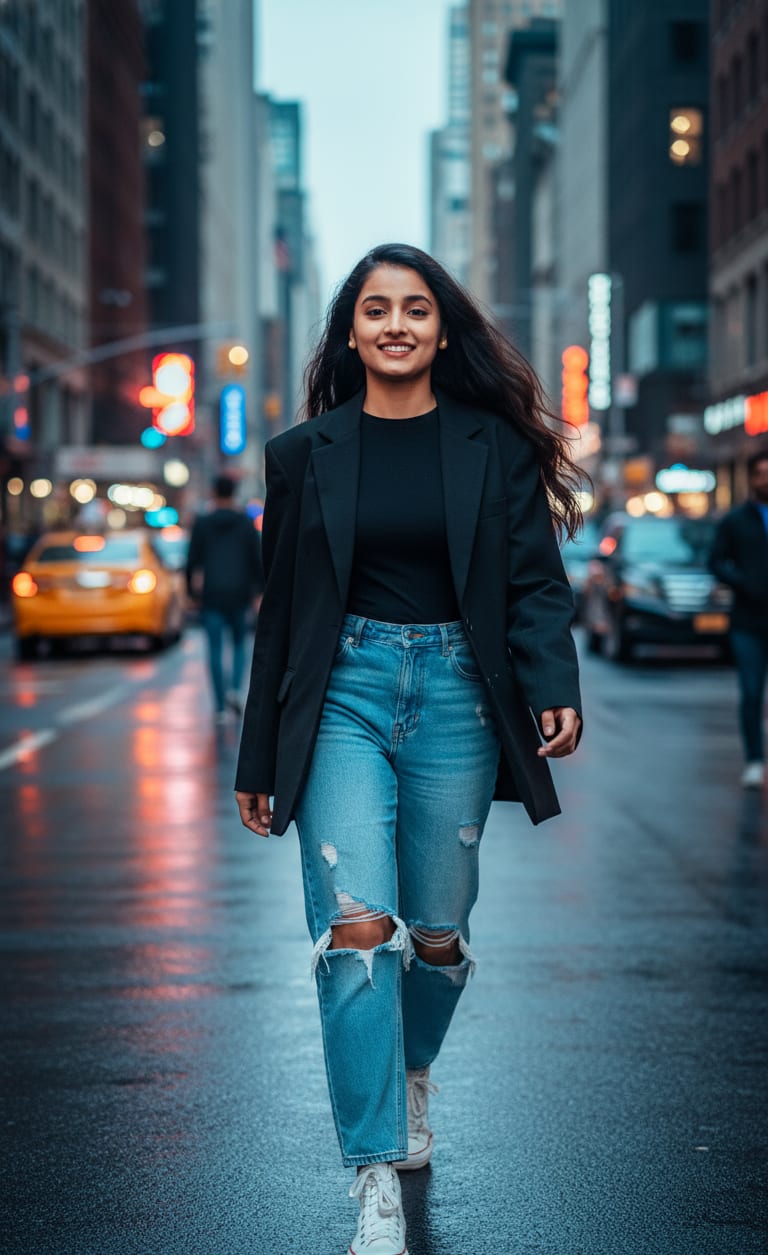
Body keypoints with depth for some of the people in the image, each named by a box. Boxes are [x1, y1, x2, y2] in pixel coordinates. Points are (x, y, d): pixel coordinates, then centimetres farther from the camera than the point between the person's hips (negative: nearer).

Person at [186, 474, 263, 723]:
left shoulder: (202, 524, -2)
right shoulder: (246, 524, 0)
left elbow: (193, 561, 0)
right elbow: (257, 560, -1)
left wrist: (192, 591, 11)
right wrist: (258, 590, 9)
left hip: (211, 596, -1)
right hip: (238, 595, 1)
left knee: (215, 651, 3)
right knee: (239, 642, 19)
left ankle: (220, 708, -1)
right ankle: (234, 688, -4)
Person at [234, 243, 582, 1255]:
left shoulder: (491, 444, 4)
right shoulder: (306, 453, 6)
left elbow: (535, 579, 1)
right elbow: (282, 609, 9)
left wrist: (555, 687, -19)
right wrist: (260, 762, 10)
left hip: (455, 694, 1)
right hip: (344, 693, 0)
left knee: (437, 933, 8)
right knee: (356, 927, -14)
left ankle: (413, 1073, 41)